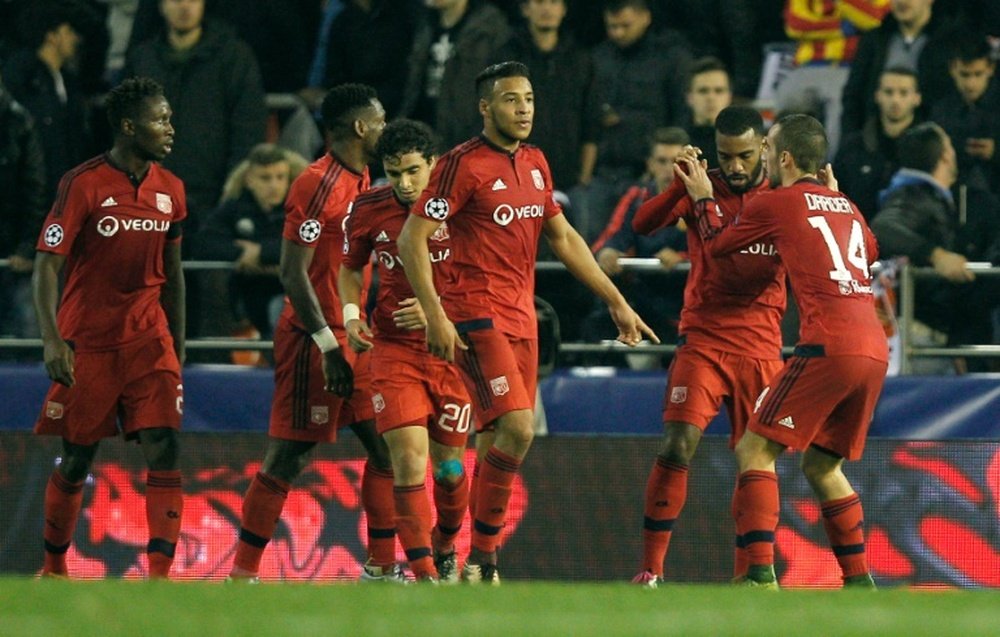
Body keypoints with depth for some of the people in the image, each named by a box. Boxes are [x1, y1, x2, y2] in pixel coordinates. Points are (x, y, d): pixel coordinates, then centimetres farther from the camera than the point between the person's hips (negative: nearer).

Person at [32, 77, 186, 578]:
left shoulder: (169, 190, 7)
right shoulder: (83, 184, -9)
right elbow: (47, 264, -11)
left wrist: (178, 347, 17)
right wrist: (52, 341, -22)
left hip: (148, 339, 4)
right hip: (87, 342, -4)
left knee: (163, 449, -12)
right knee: (76, 459, 5)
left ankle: (160, 571, -16)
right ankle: (53, 566, 24)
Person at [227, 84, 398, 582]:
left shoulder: (361, 181, 13)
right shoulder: (319, 184, -17)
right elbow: (292, 273, -20)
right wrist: (328, 345, -23)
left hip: (351, 337, 9)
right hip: (314, 339, -9)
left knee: (386, 444, 8)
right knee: (289, 457, -5)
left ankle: (382, 567, 15)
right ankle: (242, 574, 1)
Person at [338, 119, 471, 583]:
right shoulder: (368, 210, -1)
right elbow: (350, 269, 18)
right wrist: (351, 315, 0)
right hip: (393, 349, 0)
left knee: (449, 466, 10)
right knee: (408, 456, -15)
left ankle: (445, 550, 38)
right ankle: (423, 572, -16)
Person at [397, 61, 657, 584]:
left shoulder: (534, 163, 13)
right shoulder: (464, 164, -10)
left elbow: (562, 236, 23)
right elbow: (412, 238, -12)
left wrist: (616, 301, 22)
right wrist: (435, 316, -20)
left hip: (521, 319, 7)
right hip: (476, 316, -7)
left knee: (496, 440, 7)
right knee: (516, 428, -18)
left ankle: (480, 561, 11)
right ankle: (482, 555, -10)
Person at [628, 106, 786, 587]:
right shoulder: (702, 189, 1)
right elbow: (642, 224, -10)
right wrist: (681, 186, -27)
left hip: (762, 348, 2)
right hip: (703, 341, -2)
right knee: (677, 448, -15)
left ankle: (746, 574, 16)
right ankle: (651, 570, -10)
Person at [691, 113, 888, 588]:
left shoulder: (775, 203, 3)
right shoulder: (846, 207, 21)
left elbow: (716, 246, 18)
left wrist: (703, 200, 34)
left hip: (828, 346, -7)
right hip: (875, 351, 7)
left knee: (755, 451, -3)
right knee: (822, 465, 19)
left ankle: (761, 575, -16)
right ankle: (860, 581, 16)